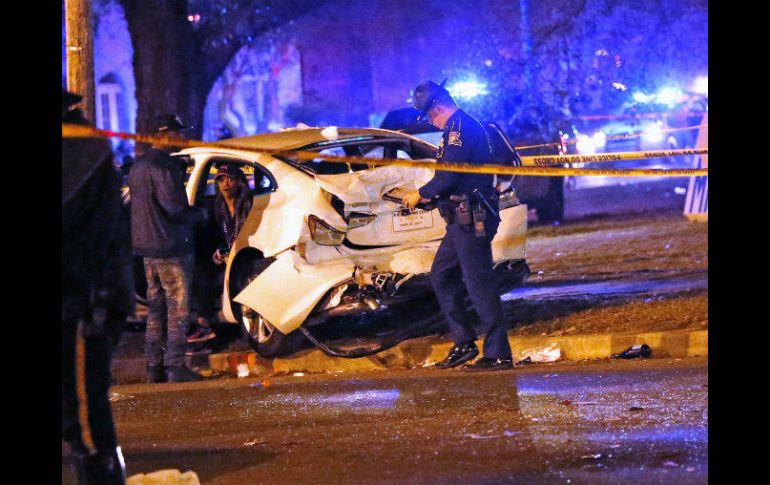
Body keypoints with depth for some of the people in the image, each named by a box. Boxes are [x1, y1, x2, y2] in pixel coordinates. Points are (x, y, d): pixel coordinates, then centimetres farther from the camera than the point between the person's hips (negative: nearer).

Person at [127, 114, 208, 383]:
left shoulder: (138, 166, 13)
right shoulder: (164, 167, -17)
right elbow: (174, 208, -22)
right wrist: (199, 213, -4)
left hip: (147, 247, 9)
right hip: (171, 248, -9)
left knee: (156, 309, 14)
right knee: (178, 310, -4)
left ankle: (154, 366, 16)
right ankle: (175, 366, -4)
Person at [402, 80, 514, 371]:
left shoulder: (460, 127, -14)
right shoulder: (462, 127, 19)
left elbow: (449, 175, -19)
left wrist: (421, 194, -5)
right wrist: (430, 197, 21)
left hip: (471, 219, -11)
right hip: (464, 219, 11)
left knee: (479, 284, -9)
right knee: (441, 276, 16)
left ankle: (498, 355, -8)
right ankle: (464, 343, 16)